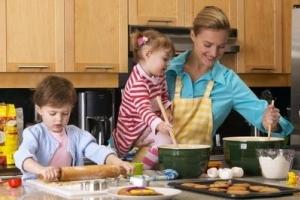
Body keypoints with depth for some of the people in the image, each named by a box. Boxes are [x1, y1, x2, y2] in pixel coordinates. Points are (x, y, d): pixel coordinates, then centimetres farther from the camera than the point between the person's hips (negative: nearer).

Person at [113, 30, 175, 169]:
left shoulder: (158, 77, 2)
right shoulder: (138, 82, -28)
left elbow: (163, 95, 21)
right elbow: (144, 109, -40)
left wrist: (166, 109, 1)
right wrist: (158, 124, -57)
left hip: (149, 124, 9)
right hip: (134, 128, -9)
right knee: (165, 140, -24)